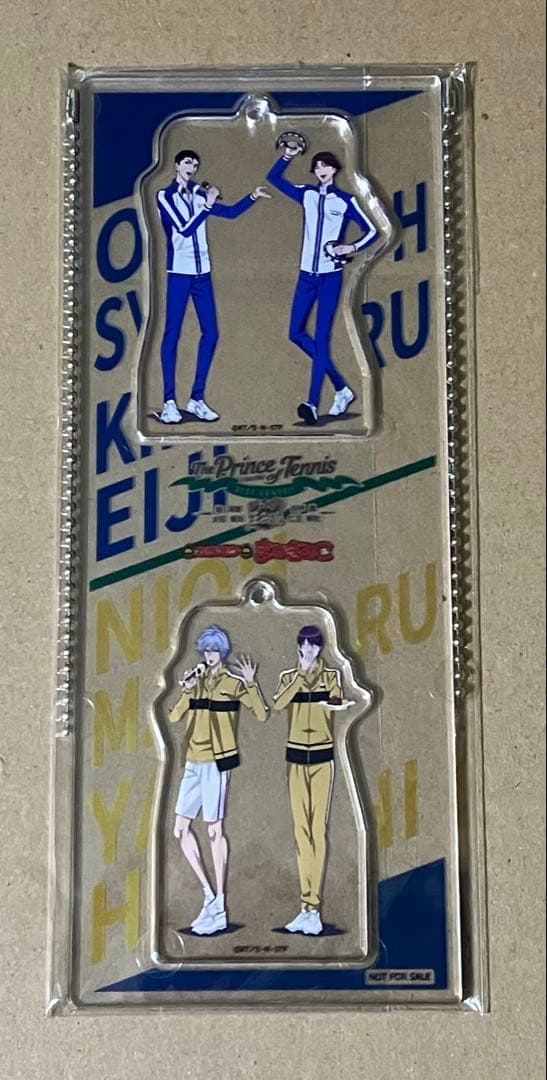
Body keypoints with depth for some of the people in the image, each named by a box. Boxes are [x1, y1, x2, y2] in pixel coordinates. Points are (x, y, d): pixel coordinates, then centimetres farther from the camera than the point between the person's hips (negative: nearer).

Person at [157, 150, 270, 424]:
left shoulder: (199, 196, 12)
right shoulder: (165, 196, -2)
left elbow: (230, 211, 21)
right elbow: (185, 229, -12)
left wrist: (253, 197, 9)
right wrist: (207, 205, -12)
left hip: (202, 273, 5)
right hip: (179, 274, -5)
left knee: (210, 333, 2)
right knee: (172, 334, -4)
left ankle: (197, 398, 10)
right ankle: (169, 402, -1)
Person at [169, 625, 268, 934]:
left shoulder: (234, 682, -2)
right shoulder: (197, 681, 13)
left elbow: (262, 714, -9)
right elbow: (175, 717, 9)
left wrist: (251, 683, -19)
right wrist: (186, 690, -6)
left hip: (216, 761, -6)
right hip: (194, 763, 7)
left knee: (215, 830, -4)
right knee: (181, 829, 6)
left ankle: (220, 910, 4)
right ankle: (210, 896, 17)